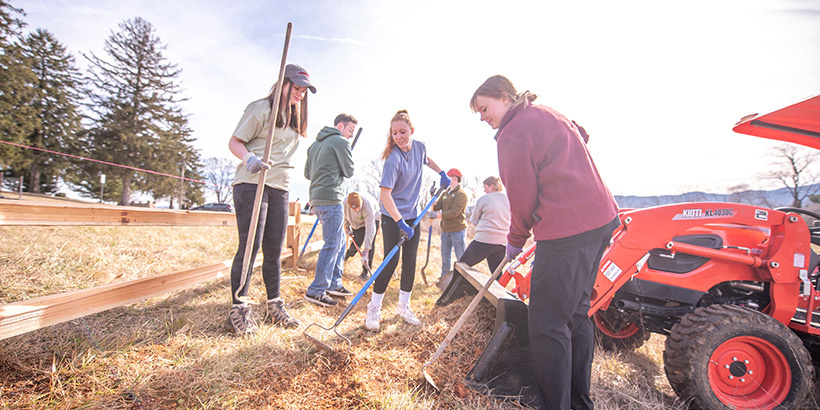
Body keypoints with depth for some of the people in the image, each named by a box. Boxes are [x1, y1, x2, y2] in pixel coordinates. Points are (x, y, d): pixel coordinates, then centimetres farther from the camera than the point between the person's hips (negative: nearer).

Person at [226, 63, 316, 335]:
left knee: (274, 249, 8)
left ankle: (274, 307, 17)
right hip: (252, 183, -6)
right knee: (250, 245, -8)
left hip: (280, 188, 6)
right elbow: (234, 142, -5)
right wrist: (249, 158, -26)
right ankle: (238, 309, 4)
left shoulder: (296, 118, 20)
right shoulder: (261, 108, -1)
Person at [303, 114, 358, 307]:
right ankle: (316, 291, -1)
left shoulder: (315, 144, 21)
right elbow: (349, 171, -3)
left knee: (340, 240, 17)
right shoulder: (340, 141, -6)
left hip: (316, 198, 10)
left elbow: (307, 173, 22)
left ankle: (334, 283, 22)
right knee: (332, 244, -5)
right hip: (331, 198, -10)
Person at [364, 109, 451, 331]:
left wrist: (442, 173, 14)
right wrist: (401, 223, -32)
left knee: (410, 261, 8)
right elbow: (385, 194, -28)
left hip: (413, 214, 6)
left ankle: (403, 305, 23)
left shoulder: (419, 147, -4)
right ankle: (373, 308, 7)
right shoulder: (393, 159, -24)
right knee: (391, 261, -9)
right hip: (392, 216, -6)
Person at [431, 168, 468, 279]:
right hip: (445, 231, 8)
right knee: (445, 258, 17)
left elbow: (455, 212, -21)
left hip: (458, 231, -8)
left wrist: (441, 215, -14)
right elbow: (436, 207, 7)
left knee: (461, 258, 0)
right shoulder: (445, 194, 14)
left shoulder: (461, 194, -12)